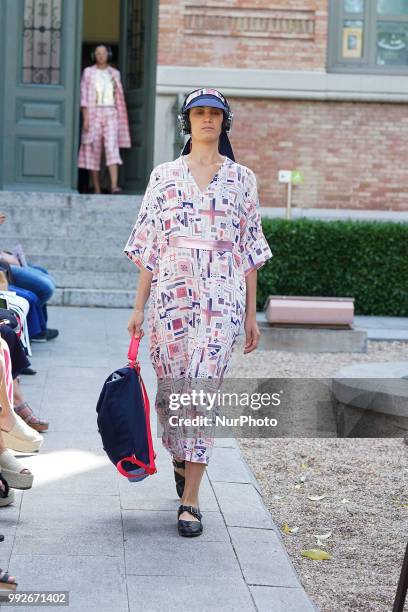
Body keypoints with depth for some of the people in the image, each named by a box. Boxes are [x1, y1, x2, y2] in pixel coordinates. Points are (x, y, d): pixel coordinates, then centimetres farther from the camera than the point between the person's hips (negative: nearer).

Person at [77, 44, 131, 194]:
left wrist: (120, 119, 10)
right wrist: (85, 119, -12)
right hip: (94, 114, -1)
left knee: (112, 148, -15)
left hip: (111, 114, 1)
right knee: (94, 150, 0)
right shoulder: (88, 72, 3)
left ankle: (114, 186, -26)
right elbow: (84, 96, -2)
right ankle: (97, 189, 6)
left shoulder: (114, 73, 11)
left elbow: (118, 98, 14)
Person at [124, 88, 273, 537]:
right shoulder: (164, 176, 8)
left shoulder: (241, 179, 8)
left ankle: (190, 499, -5)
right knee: (171, 387, 6)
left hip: (221, 300, -1)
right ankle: (180, 458, 35)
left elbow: (250, 250, 8)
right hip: (170, 296, 1)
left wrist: (251, 315, 5)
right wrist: (139, 307, 2)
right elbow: (148, 247, 7)